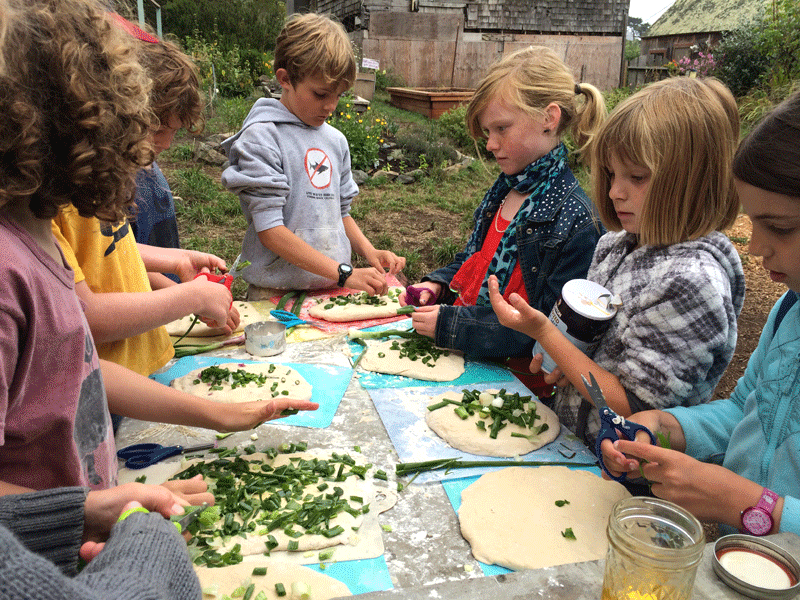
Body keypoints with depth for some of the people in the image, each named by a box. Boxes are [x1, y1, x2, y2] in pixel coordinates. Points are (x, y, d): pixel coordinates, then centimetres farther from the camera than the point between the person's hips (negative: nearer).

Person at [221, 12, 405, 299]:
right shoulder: (262, 137, -8)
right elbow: (269, 230, -14)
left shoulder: (336, 140, 12)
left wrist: (369, 252, 3)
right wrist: (344, 273, -18)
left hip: (334, 291, 5)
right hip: (277, 295, -5)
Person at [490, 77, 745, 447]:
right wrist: (565, 357, -4)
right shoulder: (616, 244, 2)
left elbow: (633, 408, -20)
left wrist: (544, 332, -23)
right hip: (568, 437, 7)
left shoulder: (693, 281, -22)